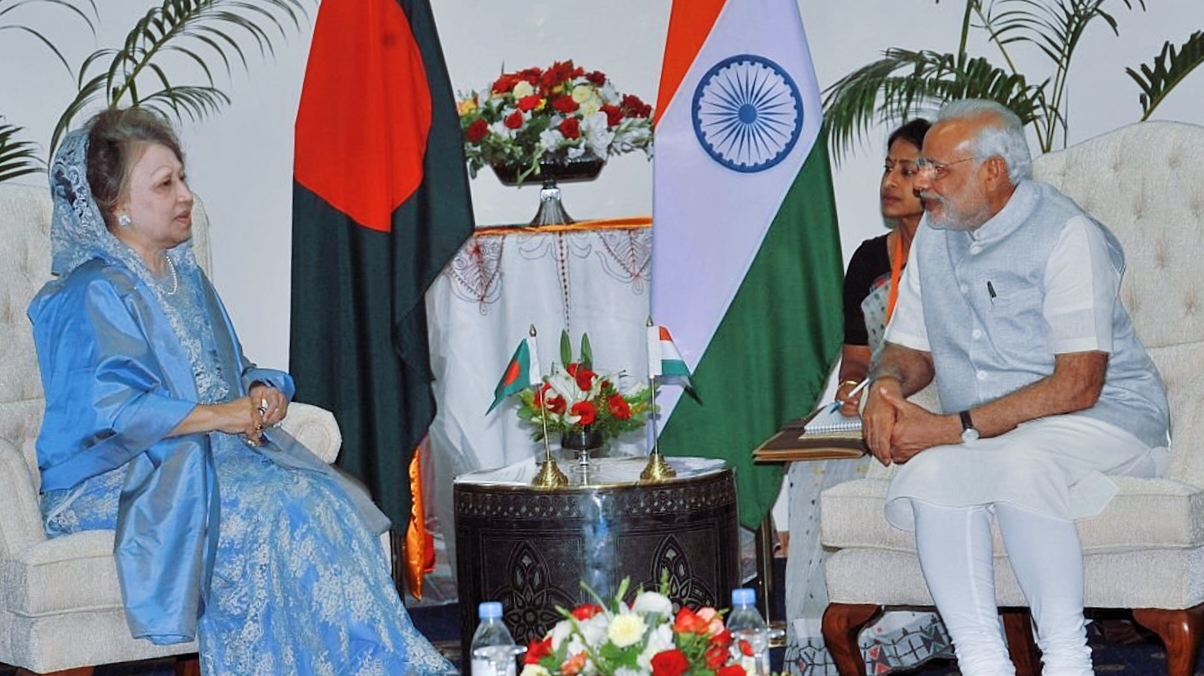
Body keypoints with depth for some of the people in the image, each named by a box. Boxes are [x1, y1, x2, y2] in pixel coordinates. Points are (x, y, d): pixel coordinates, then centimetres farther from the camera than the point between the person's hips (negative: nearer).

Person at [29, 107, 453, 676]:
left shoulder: (186, 280, 19)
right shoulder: (94, 294, -10)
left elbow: (234, 373, 24)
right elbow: (112, 408, -23)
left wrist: (264, 393, -1)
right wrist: (218, 415, -19)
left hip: (212, 456, 8)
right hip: (115, 478, -8)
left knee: (327, 498, -18)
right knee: (271, 508, -30)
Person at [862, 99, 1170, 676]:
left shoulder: (1066, 235, -12)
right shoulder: (934, 237, 12)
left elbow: (1077, 386, -19)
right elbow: (911, 348, 21)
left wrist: (954, 429, -23)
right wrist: (886, 383, -5)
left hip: (1104, 419, -6)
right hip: (983, 437, 6)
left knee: (1017, 462, -38)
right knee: (932, 474, -28)